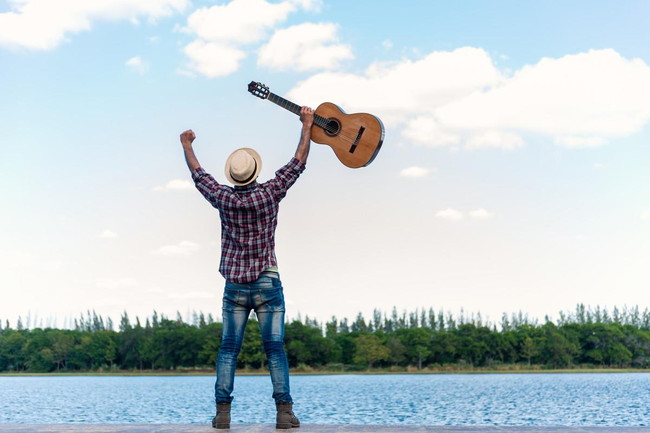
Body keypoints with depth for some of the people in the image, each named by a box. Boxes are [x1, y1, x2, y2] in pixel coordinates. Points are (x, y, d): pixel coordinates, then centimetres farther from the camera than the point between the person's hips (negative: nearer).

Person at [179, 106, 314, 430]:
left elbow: (199, 175, 15)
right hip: (268, 284, -1)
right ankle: (284, 412, -5)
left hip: (234, 286, 1)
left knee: (228, 349, 6)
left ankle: (223, 412, 1)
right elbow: (298, 163, 3)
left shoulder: (224, 198, -3)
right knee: (275, 348, -1)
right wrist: (307, 126, 13)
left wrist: (186, 146, 32)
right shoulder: (269, 194, -8)